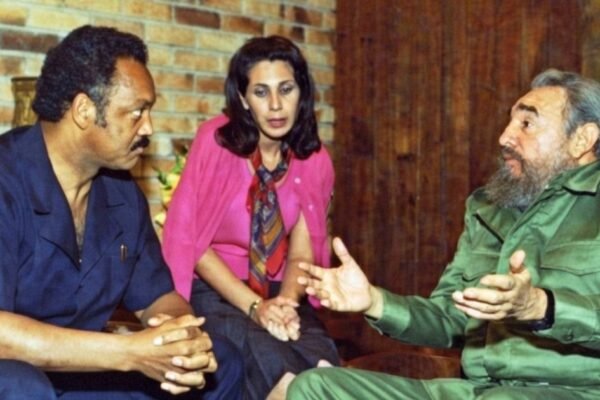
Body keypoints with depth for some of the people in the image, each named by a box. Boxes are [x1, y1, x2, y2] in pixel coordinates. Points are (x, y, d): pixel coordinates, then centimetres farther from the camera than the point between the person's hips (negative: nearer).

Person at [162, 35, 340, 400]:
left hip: (279, 293, 3)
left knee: (321, 356, -28)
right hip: (214, 291, -3)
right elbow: (191, 239, -12)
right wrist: (254, 307, -21)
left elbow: (302, 252, 1)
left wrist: (286, 302, -21)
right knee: (271, 363, -33)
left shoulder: (315, 160, 1)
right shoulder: (216, 139, -11)